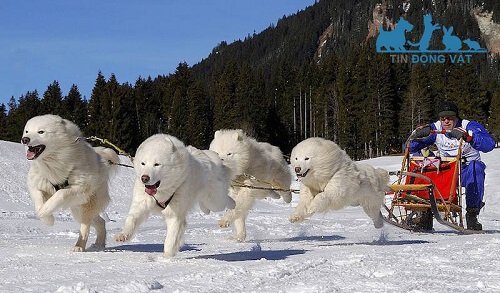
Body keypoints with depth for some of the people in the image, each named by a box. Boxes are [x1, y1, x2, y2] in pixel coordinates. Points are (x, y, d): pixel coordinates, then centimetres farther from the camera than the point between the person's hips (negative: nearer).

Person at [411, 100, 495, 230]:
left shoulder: (470, 126, -11)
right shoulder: (435, 129, -1)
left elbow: (489, 144, -30)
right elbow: (410, 147, -3)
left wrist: (468, 137, -45)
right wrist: (417, 135, -25)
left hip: (466, 169, -3)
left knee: (476, 168, -36)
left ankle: (472, 214, -31)